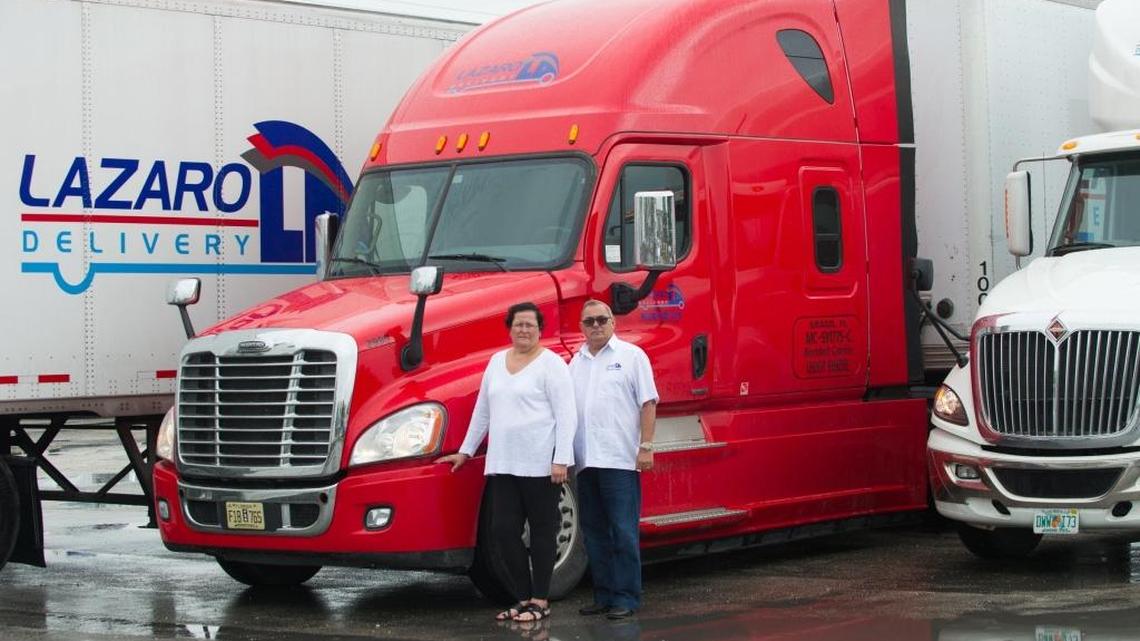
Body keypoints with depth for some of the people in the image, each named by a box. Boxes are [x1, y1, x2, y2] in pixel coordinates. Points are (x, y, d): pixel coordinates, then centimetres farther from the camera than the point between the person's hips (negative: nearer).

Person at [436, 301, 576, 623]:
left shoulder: (551, 363, -3)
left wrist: (561, 460, -16)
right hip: (502, 463, 6)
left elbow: (566, 415, -9)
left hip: (540, 463, -6)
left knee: (542, 531, 2)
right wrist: (465, 451, 25)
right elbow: (483, 411, 24)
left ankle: (540, 601, 10)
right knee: (503, 530, 1)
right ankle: (523, 597, 13)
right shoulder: (497, 362, 16)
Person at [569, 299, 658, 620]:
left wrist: (646, 447, -10)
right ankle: (603, 596, 16)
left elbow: (648, 403, -3)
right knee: (594, 531, 9)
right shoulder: (576, 362, 17)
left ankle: (626, 598, -1)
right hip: (586, 460, 6)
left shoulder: (631, 355, 2)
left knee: (623, 531, -6)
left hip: (620, 459, -6)